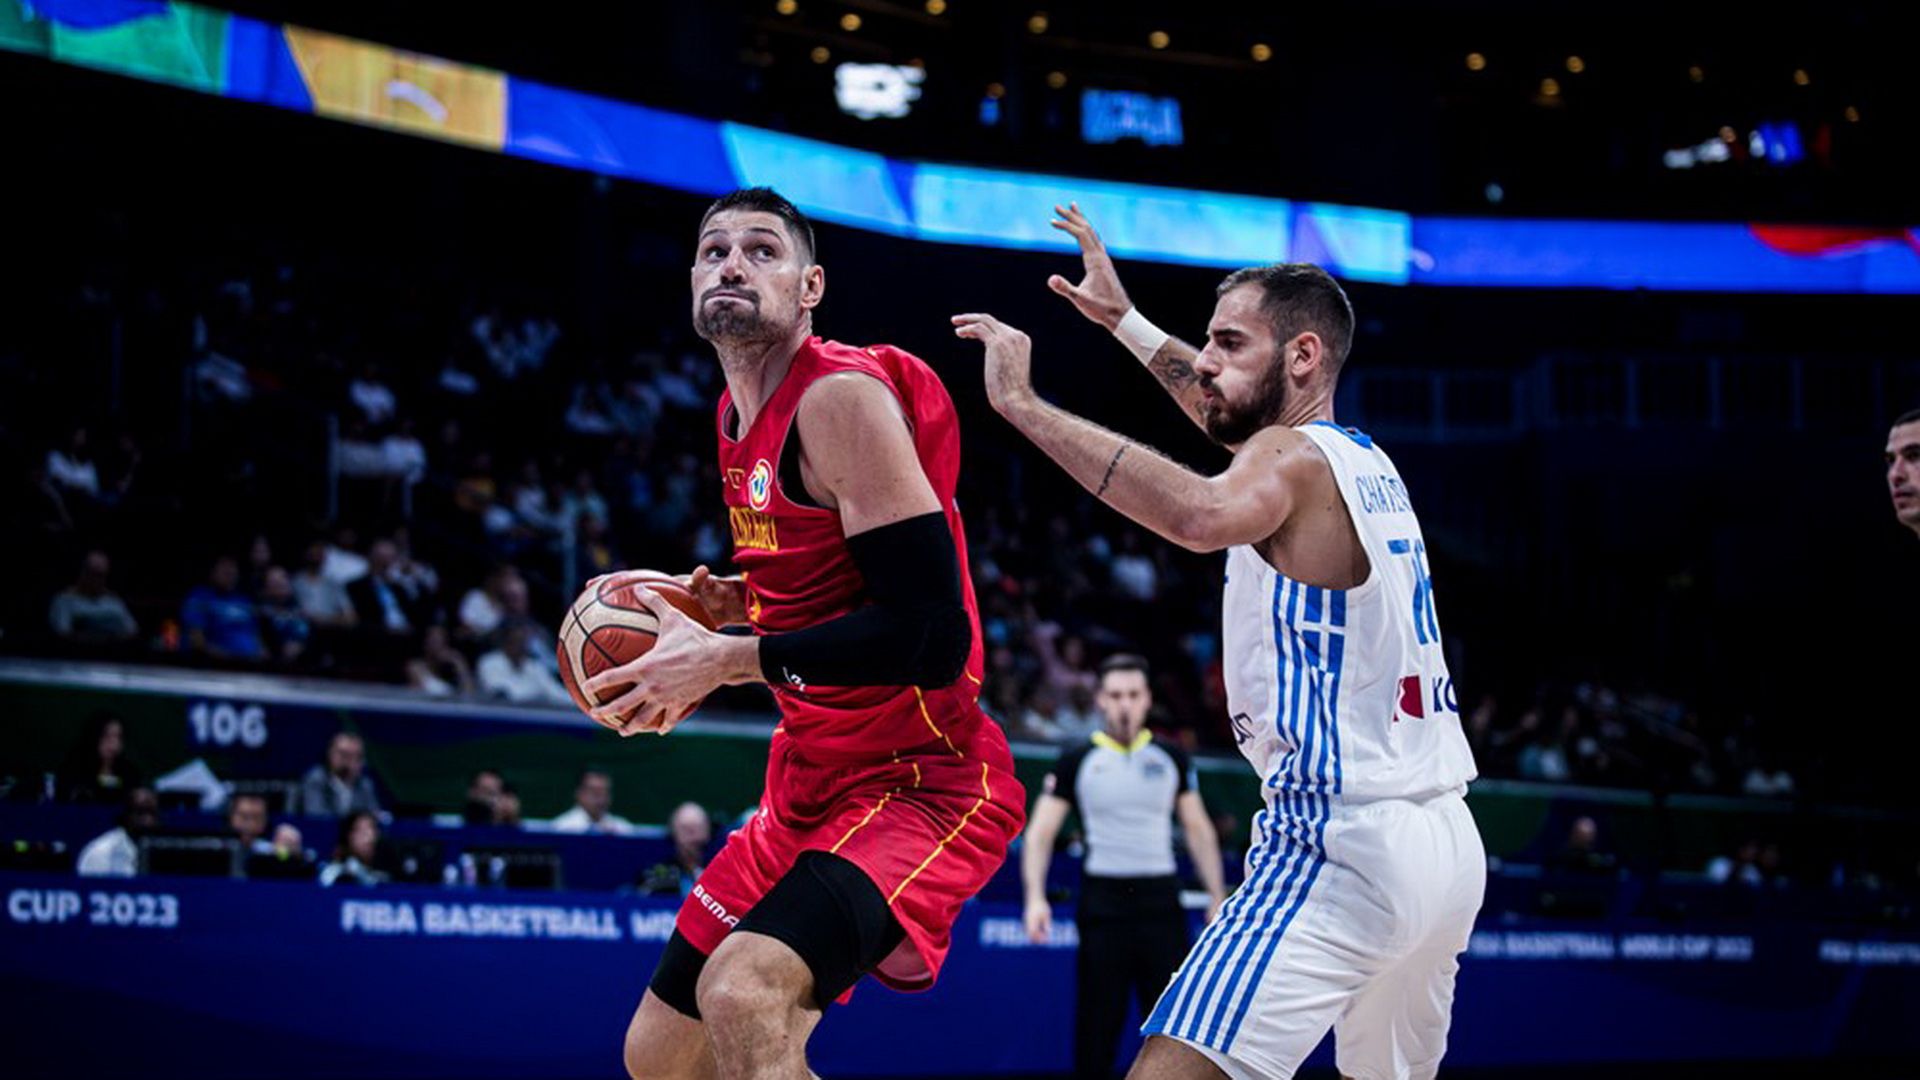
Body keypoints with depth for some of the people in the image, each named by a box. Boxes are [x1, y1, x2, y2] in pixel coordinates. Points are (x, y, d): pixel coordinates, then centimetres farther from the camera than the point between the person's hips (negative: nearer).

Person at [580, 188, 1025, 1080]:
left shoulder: (844, 397, -17)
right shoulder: (739, 415, 11)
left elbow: (930, 630, -25)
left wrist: (730, 660, -21)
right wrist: (732, 602, 8)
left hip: (923, 784, -10)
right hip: (814, 787, 10)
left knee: (742, 996, -34)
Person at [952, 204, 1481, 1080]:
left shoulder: (1294, 459, -9)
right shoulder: (1366, 463, 17)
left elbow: (1204, 515, -34)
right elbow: (1237, 420, 38)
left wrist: (1023, 405, -31)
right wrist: (1125, 322, 43)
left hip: (1341, 843, -10)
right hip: (1449, 846, 10)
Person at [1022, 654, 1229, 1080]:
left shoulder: (1171, 758, 9)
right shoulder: (1078, 761, 2)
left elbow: (1198, 829, 14)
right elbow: (1040, 832, 0)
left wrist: (1217, 895, 7)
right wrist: (1036, 897, -13)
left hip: (1160, 897, 2)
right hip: (1103, 897, -2)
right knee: (1097, 1024, 0)